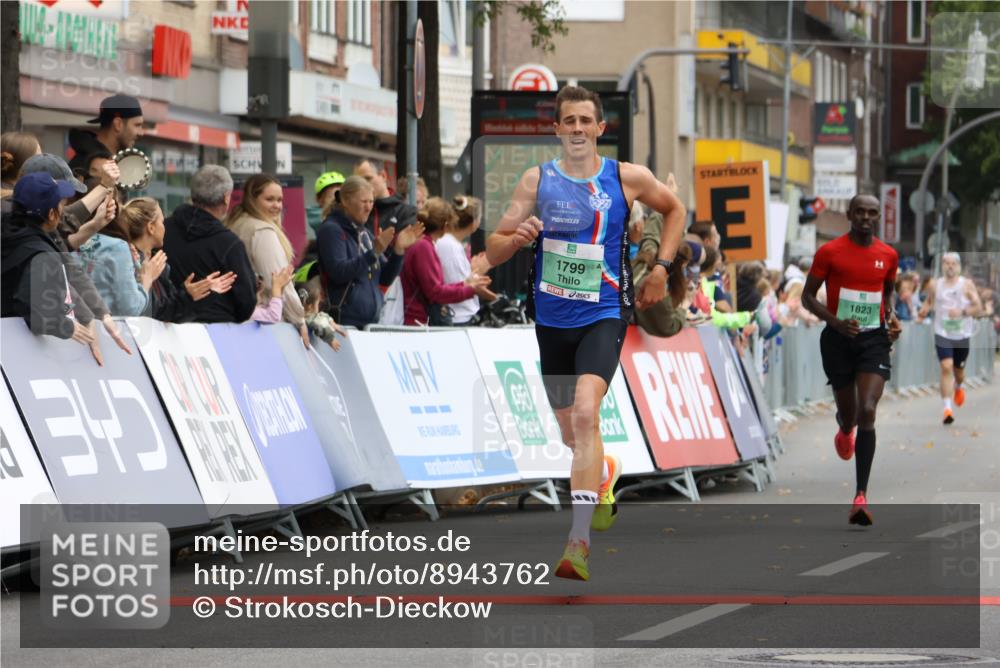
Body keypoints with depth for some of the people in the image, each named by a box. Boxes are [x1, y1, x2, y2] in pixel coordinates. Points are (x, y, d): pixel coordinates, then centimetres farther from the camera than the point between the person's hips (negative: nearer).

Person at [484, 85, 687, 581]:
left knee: (585, 413, -25)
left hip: (603, 314, -3)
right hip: (551, 318, 3)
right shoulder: (537, 181, 0)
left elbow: (674, 209, 18)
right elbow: (492, 251, 0)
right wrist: (515, 238, -23)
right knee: (571, 432, 16)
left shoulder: (627, 178, -2)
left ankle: (579, 542, -30)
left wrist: (660, 269, 7)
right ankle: (604, 475, 54)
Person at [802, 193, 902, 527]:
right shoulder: (830, 252, -5)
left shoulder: (888, 255, 4)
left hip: (874, 339, 1)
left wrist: (891, 317, 3)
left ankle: (861, 496, -19)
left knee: (867, 412, -16)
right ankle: (844, 431, 55)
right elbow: (808, 296, -2)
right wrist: (835, 322, -17)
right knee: (849, 413, 11)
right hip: (838, 339, -1)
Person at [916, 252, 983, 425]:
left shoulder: (967, 285, -4)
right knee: (946, 367, -18)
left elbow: (978, 308, -8)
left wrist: (963, 312, -25)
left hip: (962, 334, 0)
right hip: (942, 333, 0)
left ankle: (958, 387, 53)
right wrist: (922, 313, 2)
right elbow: (929, 302, 22)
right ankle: (948, 408, -20)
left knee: (958, 370, 16)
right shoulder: (935, 285, 3)